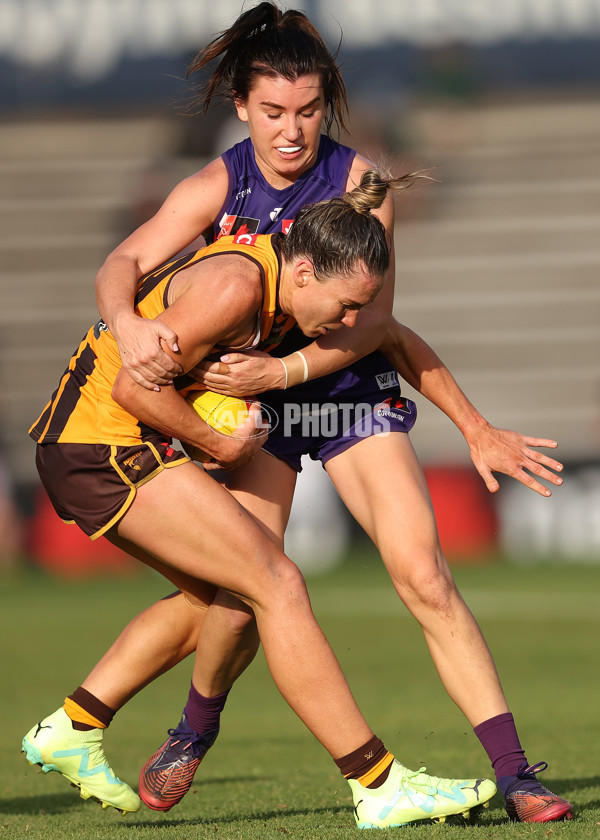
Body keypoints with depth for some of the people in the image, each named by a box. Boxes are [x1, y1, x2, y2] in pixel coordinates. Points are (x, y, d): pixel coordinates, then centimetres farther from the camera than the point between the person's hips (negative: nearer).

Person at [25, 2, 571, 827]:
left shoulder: (359, 182, -14)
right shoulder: (216, 189, -10)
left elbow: (372, 320, -18)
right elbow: (124, 264, -21)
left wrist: (283, 369, -32)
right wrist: (128, 323, -44)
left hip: (354, 389, 0)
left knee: (423, 574, -15)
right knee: (234, 596, -12)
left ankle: (513, 774, -12)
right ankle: (195, 730, 21)